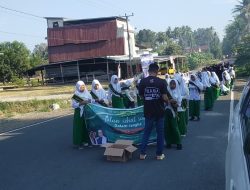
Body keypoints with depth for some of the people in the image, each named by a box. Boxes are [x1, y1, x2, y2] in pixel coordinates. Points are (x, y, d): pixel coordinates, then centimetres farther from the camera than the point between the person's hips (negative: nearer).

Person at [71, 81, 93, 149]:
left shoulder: (87, 93, 8)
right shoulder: (76, 95, -3)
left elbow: (92, 101, 12)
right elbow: (73, 105, -9)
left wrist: (90, 101, -9)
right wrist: (81, 103, -17)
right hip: (79, 113, -4)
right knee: (79, 127, -2)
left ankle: (86, 140, 18)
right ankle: (79, 143, 3)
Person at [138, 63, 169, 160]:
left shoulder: (143, 81, -5)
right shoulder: (161, 82, -10)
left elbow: (141, 95, 3)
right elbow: (164, 97, -13)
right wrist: (168, 101, 8)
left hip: (148, 111, 2)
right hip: (159, 111, -2)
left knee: (146, 132, 13)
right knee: (160, 132, 11)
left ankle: (142, 153, 13)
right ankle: (159, 154, 16)